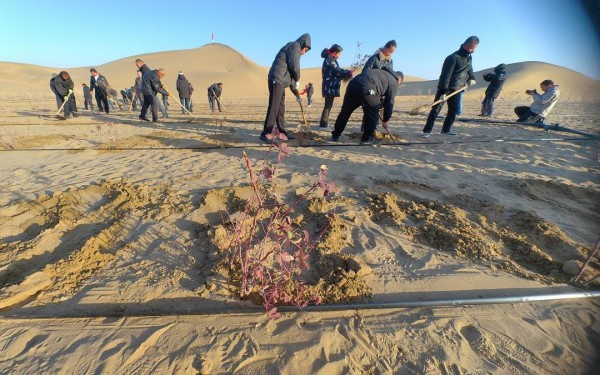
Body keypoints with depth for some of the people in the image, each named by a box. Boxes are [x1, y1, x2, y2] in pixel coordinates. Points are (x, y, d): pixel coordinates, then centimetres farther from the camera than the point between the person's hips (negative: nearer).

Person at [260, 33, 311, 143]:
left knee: (281, 107, 10)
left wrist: (296, 94, 28)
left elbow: (291, 72, 29)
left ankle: (282, 132, 16)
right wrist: (298, 80, 8)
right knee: (274, 107, -14)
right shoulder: (295, 46, 1)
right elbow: (294, 67, -11)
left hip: (280, 81, 10)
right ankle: (265, 133, -15)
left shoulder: (294, 50, 30)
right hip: (277, 79, -10)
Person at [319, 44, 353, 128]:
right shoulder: (329, 60, -9)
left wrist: (346, 74, 6)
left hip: (330, 87, 10)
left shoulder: (331, 60, 22)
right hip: (330, 87, -10)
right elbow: (337, 71, -19)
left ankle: (324, 123, 13)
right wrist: (348, 73, -11)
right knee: (328, 106, -11)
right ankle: (323, 124, -11)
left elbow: (335, 72, 20)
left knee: (328, 106, 10)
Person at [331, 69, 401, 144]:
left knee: (345, 111, 17)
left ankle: (335, 135, 28)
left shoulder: (380, 72, 39)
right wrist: (385, 120, 25)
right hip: (367, 89, -6)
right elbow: (389, 103, 16)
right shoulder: (393, 82, 19)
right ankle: (367, 138, 19)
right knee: (373, 114, 14)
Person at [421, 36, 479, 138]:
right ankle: (427, 131, -11)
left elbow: (469, 70, 25)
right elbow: (445, 75, -22)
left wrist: (471, 78, 1)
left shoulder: (469, 58, 10)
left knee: (454, 110, 5)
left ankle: (445, 130, 13)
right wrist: (443, 92, -29)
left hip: (456, 90, 8)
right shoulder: (453, 58, -15)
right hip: (445, 89, -8)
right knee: (435, 109, -11)